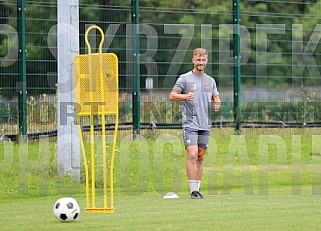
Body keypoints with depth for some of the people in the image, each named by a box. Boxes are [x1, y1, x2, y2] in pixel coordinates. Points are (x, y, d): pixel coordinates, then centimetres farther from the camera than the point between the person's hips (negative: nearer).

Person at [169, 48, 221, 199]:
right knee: (192, 155, -15)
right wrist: (185, 96, -21)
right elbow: (172, 96, -2)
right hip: (190, 124, -5)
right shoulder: (184, 78, 0)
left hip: (205, 125, 5)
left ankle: (197, 189, 13)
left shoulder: (210, 81, 14)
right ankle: (193, 190, -16)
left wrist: (217, 104, -2)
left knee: (200, 157, 7)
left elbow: (216, 98, 21)